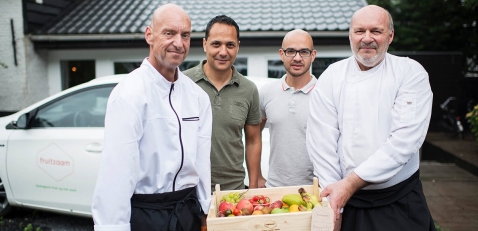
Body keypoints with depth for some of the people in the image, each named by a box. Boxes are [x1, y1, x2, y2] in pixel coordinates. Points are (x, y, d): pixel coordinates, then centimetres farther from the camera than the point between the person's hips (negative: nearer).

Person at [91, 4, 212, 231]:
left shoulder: (198, 96, 2)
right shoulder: (130, 93, -16)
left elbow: (202, 159, 3)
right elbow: (117, 169, -21)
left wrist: (204, 212, 4)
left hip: (188, 211, 6)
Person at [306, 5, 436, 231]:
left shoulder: (411, 73, -6)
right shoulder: (331, 77, -3)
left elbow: (405, 139, -17)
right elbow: (321, 145, -8)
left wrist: (350, 183, -22)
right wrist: (334, 206, -13)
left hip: (401, 203, 0)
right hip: (348, 202, 1)